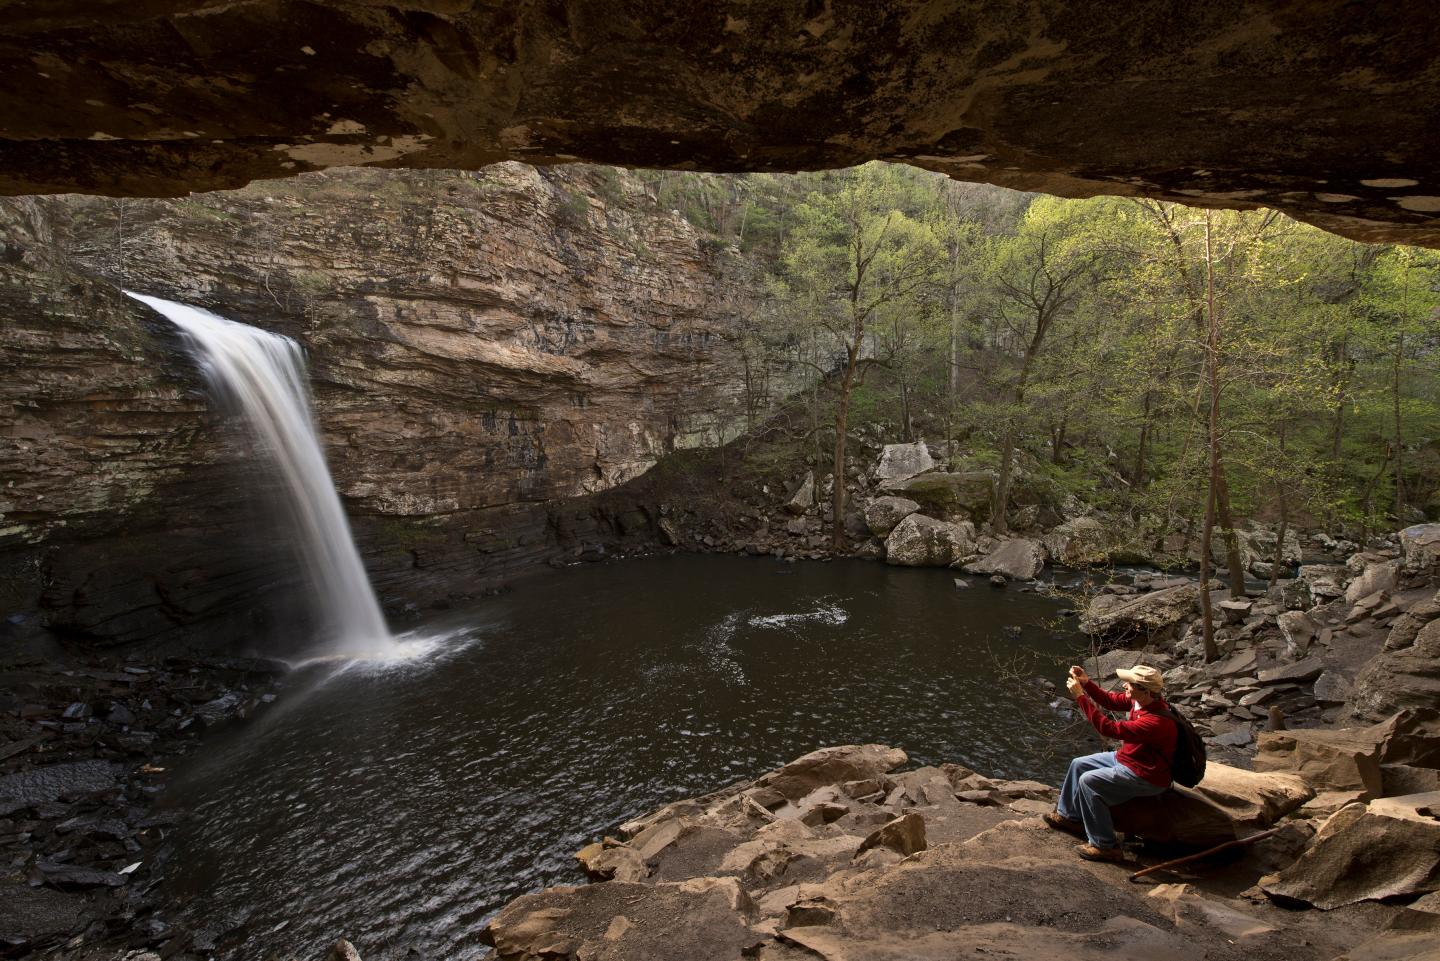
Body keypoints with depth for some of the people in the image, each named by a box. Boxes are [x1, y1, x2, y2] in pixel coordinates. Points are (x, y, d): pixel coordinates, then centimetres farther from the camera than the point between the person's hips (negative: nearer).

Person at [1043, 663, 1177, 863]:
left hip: (1145, 777, -10)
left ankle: (1105, 846, -9)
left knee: (1088, 781, -19)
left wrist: (1080, 696, -34)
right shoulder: (1139, 700, -10)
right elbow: (1110, 700, 4)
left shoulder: (1157, 721, -36)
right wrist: (1086, 683, -12)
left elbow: (1109, 728, -35)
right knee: (1078, 764, 13)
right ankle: (1069, 816, 31)